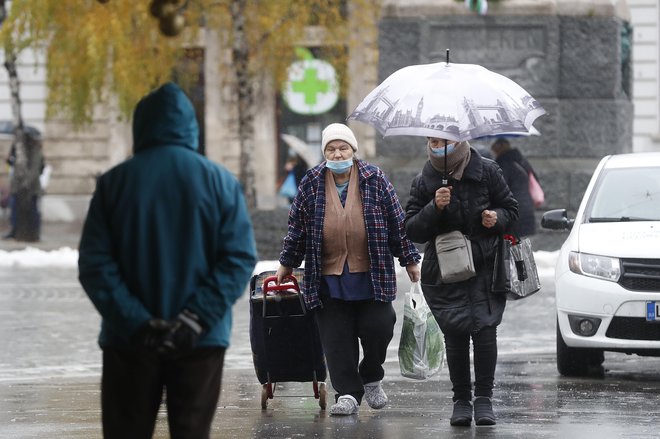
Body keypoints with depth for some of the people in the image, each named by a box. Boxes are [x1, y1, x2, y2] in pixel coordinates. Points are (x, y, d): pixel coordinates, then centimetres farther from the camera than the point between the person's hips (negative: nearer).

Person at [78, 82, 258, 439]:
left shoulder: (114, 182, -2)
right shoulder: (219, 181, -1)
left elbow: (95, 264, -8)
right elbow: (239, 258, -8)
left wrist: (136, 321, -12)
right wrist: (197, 318, -13)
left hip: (129, 340, 0)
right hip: (201, 340, 0)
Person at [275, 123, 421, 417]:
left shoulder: (374, 180, 2)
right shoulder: (311, 183, 4)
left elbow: (397, 222, 6)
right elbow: (297, 227, 12)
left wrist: (409, 260, 7)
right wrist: (287, 264, 15)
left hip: (371, 275, -1)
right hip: (329, 277, 1)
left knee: (378, 328, -6)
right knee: (336, 337, -2)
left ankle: (371, 379, 19)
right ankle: (348, 393, 3)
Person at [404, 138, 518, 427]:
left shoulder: (487, 172, 1)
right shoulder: (424, 182, 2)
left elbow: (511, 209, 11)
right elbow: (411, 230, -1)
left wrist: (497, 217, -11)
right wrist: (434, 208, -17)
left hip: (485, 269, -1)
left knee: (485, 330, -11)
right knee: (455, 335, -2)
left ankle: (484, 397, -5)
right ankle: (461, 400, 7)